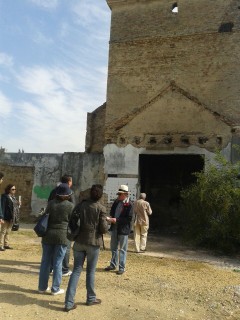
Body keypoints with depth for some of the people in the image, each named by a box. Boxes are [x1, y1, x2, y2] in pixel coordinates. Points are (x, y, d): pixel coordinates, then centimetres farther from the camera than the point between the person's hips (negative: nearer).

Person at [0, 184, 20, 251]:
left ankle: (6, 244, 23)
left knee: (8, 232, 15)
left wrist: (18, 205, 3)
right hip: (6, 217, -8)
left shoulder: (13, 197, 14)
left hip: (12, 217, 8)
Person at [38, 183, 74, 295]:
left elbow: (46, 216, 8)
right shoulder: (70, 205, -8)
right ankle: (55, 288, 14)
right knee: (57, 263, 5)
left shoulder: (50, 203, 1)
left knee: (45, 261, 13)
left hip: (48, 235, 3)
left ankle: (42, 287, 23)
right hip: (62, 236, -3)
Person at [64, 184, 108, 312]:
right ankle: (91, 298, 28)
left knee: (76, 270, 8)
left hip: (79, 241, 3)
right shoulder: (101, 208, -10)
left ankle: (69, 302, 7)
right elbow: (104, 229, -11)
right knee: (91, 272, 12)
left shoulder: (81, 205, 1)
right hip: (93, 243, -3)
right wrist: (107, 223, 9)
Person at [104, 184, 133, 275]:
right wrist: (111, 217, -3)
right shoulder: (116, 202, 5)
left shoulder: (129, 204, -16)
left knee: (122, 249, 6)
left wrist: (117, 220, -22)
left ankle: (121, 268, 18)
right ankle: (113, 265, 34)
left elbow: (129, 218, -19)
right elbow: (112, 211, 18)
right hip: (114, 228, 7)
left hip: (123, 229, -7)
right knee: (113, 248, 18)